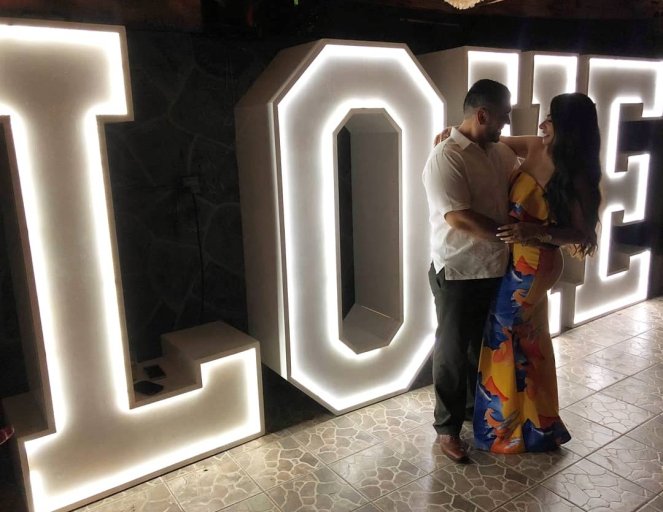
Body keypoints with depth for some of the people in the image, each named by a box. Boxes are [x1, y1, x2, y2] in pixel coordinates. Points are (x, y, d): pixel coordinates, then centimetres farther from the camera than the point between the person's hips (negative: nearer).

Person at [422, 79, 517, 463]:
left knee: (486, 345, 22)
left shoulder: (502, 152, 7)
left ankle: (478, 406, 44)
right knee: (453, 351, 6)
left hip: (497, 269, 8)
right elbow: (459, 217, -26)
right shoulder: (446, 158, -18)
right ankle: (448, 427, 23)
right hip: (458, 274, -8)